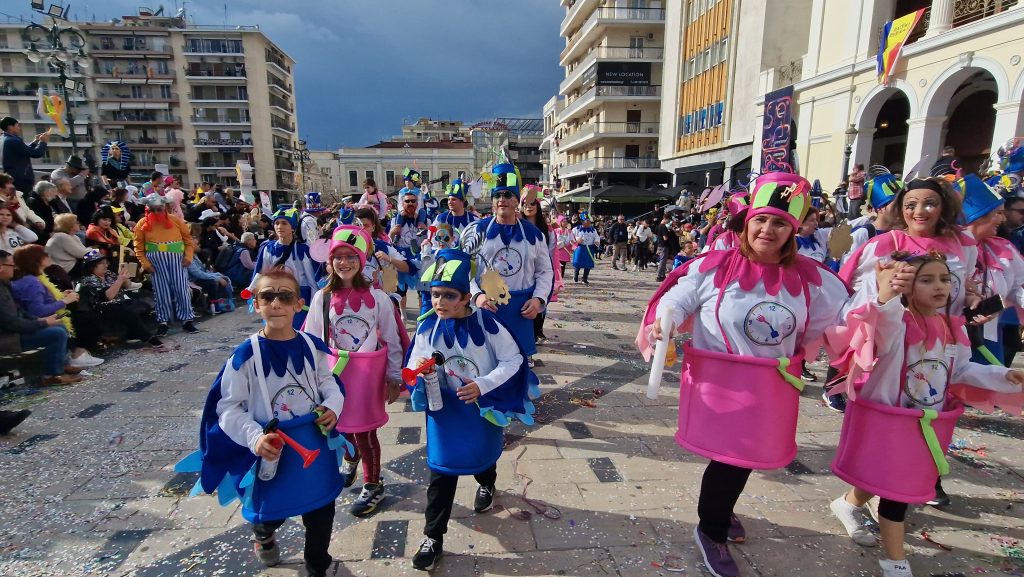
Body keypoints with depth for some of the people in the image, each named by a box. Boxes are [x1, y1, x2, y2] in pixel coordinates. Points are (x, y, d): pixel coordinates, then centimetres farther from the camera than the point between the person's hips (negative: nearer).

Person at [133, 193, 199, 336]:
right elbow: (138, 247, 4)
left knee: (182, 289, -1)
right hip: (156, 261, 0)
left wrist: (188, 256, -4)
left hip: (177, 259, 0)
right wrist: (145, 263, -5)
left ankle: (187, 320, 8)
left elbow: (188, 239, 7)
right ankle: (163, 322, 13)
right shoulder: (142, 224, 4)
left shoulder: (176, 220, 5)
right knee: (161, 291, 4)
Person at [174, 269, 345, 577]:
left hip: (315, 443, 3)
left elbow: (329, 383, 7)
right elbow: (228, 409, -13)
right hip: (272, 450, -2)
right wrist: (254, 437, -26)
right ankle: (263, 535, 61)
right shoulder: (246, 355, -17)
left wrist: (333, 406, -12)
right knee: (271, 510, 21)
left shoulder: (313, 347, -7)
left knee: (321, 512, 17)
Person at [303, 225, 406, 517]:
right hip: (335, 370, 3)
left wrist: (394, 377, -4)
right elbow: (313, 340, 3)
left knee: (364, 430, 4)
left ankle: (373, 486, 27)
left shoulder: (377, 297, -11)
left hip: (368, 371, -3)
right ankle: (350, 460, 52)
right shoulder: (322, 298, -3)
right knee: (340, 424, 18)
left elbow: (393, 339, -6)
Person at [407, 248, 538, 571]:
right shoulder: (426, 328, -13)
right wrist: (418, 368, -27)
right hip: (443, 408, 1)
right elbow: (413, 364, -2)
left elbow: (513, 360, -17)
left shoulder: (486, 324, -22)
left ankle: (486, 485, 62)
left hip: (483, 406, -1)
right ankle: (433, 538, 21)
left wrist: (482, 385, -27)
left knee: (483, 454, 26)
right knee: (441, 472, 4)